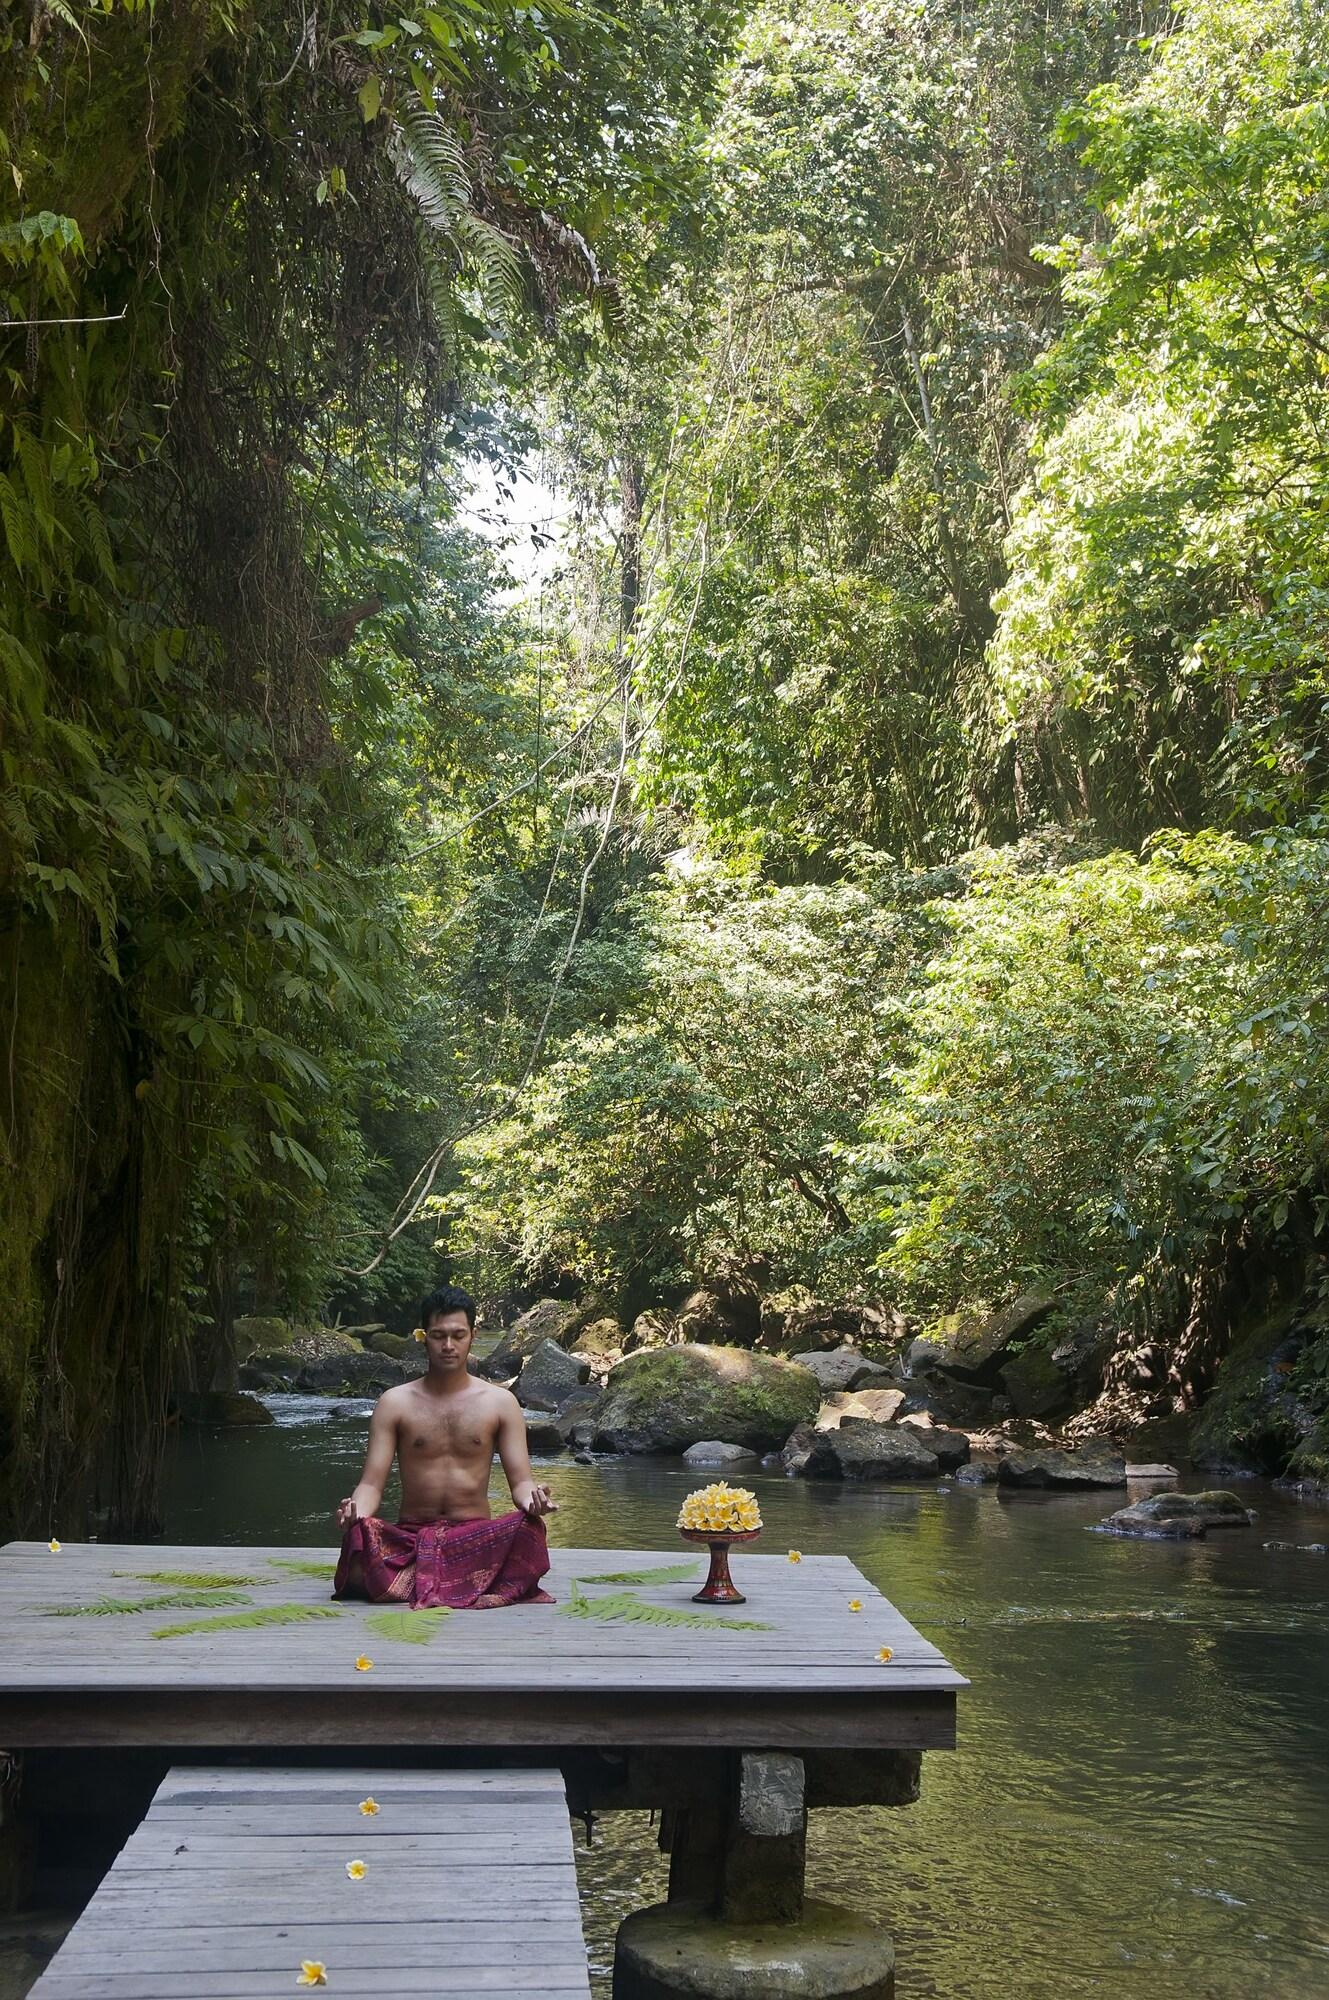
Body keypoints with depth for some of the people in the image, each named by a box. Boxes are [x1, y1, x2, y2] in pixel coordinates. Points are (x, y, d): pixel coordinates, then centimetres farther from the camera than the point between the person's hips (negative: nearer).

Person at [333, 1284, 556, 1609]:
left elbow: (521, 1480, 3)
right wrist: (357, 1509, -24)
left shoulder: (500, 1402, 7)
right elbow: (372, 1483, 1)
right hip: (410, 1539, 0)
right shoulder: (395, 1403, 6)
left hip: (476, 1537, 0)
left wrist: (532, 1499, -23)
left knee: (528, 1528, -33)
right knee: (359, 1535, -34)